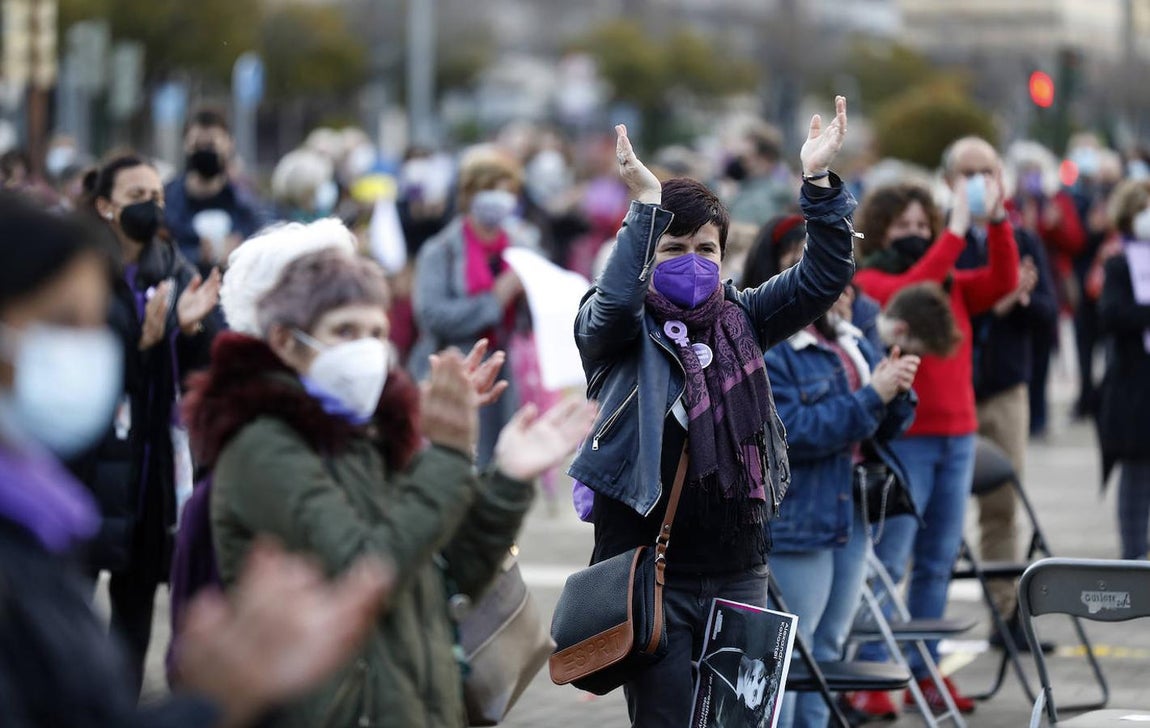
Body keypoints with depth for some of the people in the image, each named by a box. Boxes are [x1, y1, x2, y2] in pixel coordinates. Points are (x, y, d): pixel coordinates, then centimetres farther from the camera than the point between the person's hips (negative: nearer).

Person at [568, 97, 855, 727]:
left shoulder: (739, 321, 11)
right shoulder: (620, 329, -2)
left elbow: (823, 277, 4)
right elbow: (615, 301, -25)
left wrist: (819, 182, -8)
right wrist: (646, 205, -28)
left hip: (738, 573, 4)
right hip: (653, 572, -4)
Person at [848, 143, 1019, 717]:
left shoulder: (954, 287, 14)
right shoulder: (868, 282, -3)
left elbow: (1002, 282, -3)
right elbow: (908, 292, -23)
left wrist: (996, 220, -16)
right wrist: (958, 228, -26)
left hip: (956, 438, 6)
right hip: (901, 438, -6)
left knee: (937, 562, 9)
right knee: (888, 561, -9)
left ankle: (925, 672, 15)